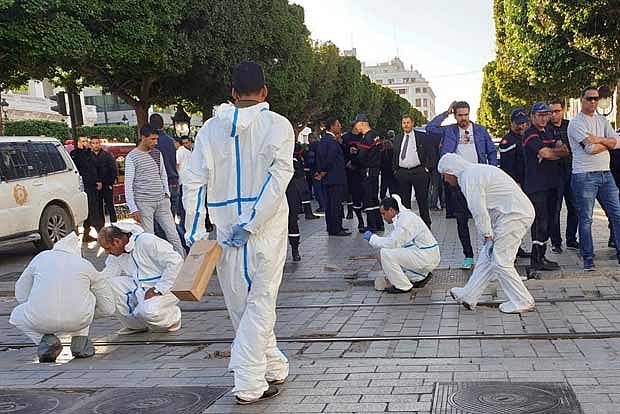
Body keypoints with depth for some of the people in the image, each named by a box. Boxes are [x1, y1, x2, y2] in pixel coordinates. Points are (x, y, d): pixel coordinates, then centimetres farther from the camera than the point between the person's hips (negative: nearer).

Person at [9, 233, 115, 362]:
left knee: (16, 315, 33)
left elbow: (21, 294, 23)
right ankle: (80, 342, 19)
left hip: (40, 321, -1)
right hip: (78, 321, 1)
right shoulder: (86, 265, 18)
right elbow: (108, 307, 20)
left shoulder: (41, 257, 20)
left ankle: (46, 339, 6)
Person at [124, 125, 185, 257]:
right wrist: (133, 209, -12)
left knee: (173, 235, 3)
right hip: (144, 203, -5)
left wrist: (167, 193, 11)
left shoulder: (157, 153, 11)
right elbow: (128, 185, -7)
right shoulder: (132, 157, -6)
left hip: (162, 201, 5)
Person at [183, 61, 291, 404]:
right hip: (266, 230, -2)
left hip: (226, 230, 2)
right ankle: (250, 384, 2)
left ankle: (274, 367, 28)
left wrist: (194, 233, 0)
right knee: (260, 303, 5)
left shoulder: (211, 128, 4)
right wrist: (251, 224, -15)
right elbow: (278, 178, -15)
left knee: (240, 305, 16)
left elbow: (194, 182, -1)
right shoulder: (277, 125, -3)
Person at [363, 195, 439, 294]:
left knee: (385, 253, -16)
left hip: (427, 258, -10)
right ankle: (422, 276, 20)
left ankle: (402, 286, -6)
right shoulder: (403, 217, 15)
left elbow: (393, 243, -21)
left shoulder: (405, 219, -16)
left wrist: (372, 238, -11)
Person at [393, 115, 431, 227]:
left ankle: (426, 225, 7)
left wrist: (425, 168, -4)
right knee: (404, 200, 9)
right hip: (402, 173, 4)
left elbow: (428, 153, 1)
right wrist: (395, 170, 10)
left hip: (418, 171, -4)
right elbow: (395, 156, 17)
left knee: (422, 200, 0)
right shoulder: (397, 139, 13)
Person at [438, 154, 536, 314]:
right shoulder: (475, 171, 18)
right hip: (516, 212, 10)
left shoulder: (469, 177, -14)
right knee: (487, 256, 12)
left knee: (501, 261, -3)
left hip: (515, 215, -10)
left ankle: (522, 302, 7)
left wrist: (487, 234, -5)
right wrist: (489, 233, 15)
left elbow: (479, 211, -15)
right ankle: (468, 296, 19)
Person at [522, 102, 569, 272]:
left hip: (553, 183, 8)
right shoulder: (530, 134, -6)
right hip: (536, 185, -8)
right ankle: (537, 260, -6)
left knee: (548, 221, 9)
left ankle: (539, 256, 17)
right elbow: (546, 153, -17)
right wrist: (559, 151, 2)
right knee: (541, 221, -10)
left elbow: (565, 150, 7)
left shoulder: (550, 132, 19)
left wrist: (551, 151, -12)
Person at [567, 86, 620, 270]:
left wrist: (599, 140, -10)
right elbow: (590, 148, -17)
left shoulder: (602, 121, 16)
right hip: (584, 175, -6)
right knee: (586, 219, 0)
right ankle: (588, 259, 8)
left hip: (605, 174, 6)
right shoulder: (576, 123, -4)